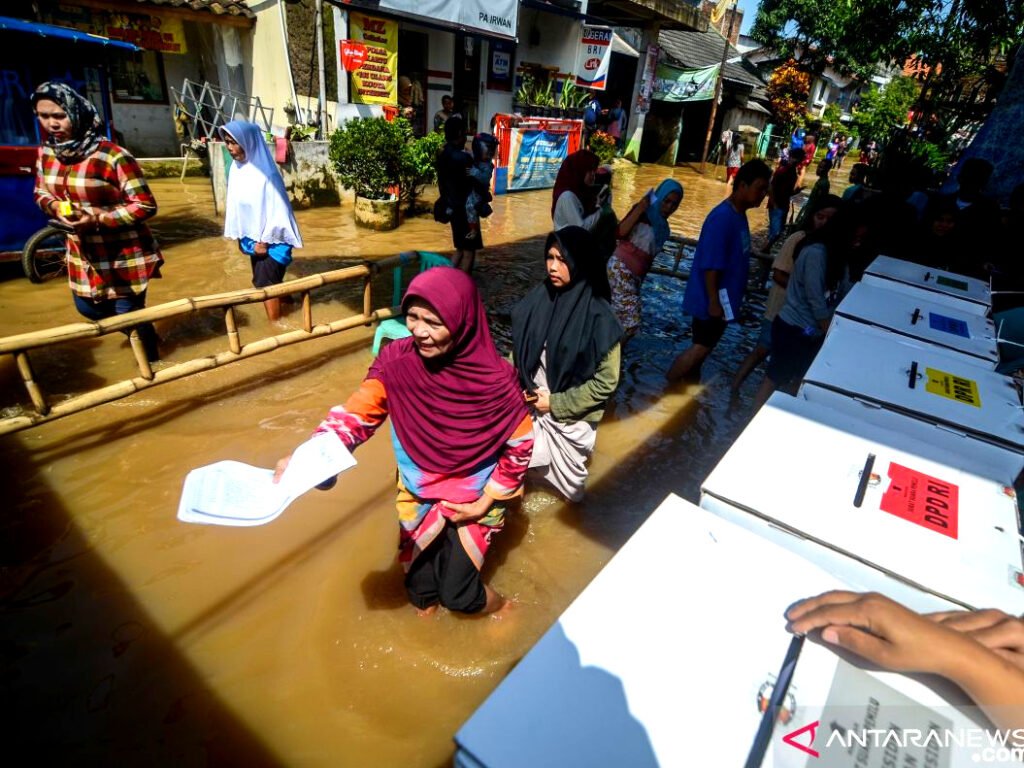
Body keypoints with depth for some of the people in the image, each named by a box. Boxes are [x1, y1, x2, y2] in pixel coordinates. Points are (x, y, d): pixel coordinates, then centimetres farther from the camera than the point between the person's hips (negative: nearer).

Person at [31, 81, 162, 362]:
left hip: (125, 255, -7)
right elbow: (41, 193, 14)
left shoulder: (113, 156, -21)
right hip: (83, 252, 8)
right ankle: (141, 333, 46)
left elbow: (146, 206, -20)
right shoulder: (46, 153, 2)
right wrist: (55, 207, -10)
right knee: (88, 308, 21)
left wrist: (98, 219, -28)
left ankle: (151, 362, 28)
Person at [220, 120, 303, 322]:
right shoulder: (236, 167, 0)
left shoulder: (265, 173, -21)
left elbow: (277, 210, -19)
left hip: (270, 239, -7)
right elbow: (235, 203, 10)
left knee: (266, 284, -2)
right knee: (262, 282, 14)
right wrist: (239, 235, 11)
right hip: (252, 237, 7)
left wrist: (264, 241, -15)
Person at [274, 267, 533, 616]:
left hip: (474, 495, -2)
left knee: (457, 592, 2)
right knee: (421, 585, 15)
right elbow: (356, 414, -17)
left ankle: (496, 606, 37)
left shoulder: (495, 378, -25)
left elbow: (520, 443, -12)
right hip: (419, 492, 3)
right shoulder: (396, 362, -20)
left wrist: (487, 503, -9)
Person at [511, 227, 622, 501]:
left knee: (567, 485, 21)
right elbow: (519, 348, 4)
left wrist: (557, 403, -15)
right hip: (531, 407, 3)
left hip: (570, 418, -3)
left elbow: (606, 381, -16)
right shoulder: (538, 298, -10)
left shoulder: (598, 317, -22)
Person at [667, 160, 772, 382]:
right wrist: (713, 301, -23)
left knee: (702, 347, 16)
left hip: (724, 298, 9)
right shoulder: (723, 217, -21)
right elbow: (711, 265, -24)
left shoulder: (739, 214, 10)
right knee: (701, 348, -4)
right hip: (713, 299, -9)